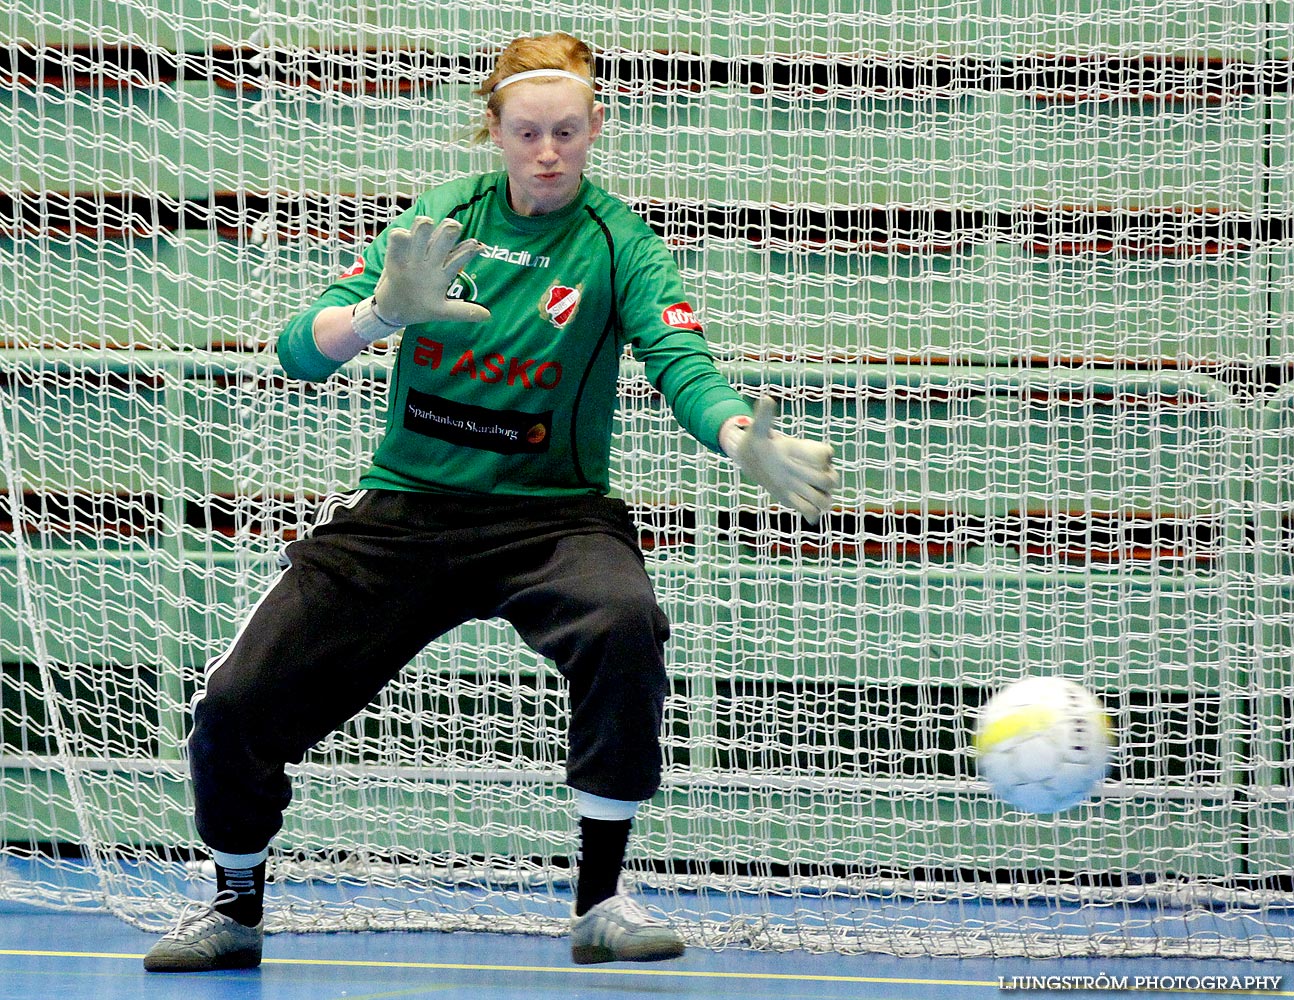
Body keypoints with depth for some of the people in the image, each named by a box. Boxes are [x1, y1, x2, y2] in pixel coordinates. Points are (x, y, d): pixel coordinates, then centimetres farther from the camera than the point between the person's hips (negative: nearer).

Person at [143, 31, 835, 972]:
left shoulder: (618, 242, -4)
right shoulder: (446, 217, 1)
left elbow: (682, 364, -19)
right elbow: (301, 349, -5)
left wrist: (745, 438, -41)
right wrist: (381, 312, -27)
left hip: (548, 514, -2)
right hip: (404, 508, 2)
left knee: (625, 622, -36)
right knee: (236, 707, -9)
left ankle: (601, 899, -21)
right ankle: (237, 908, 20)